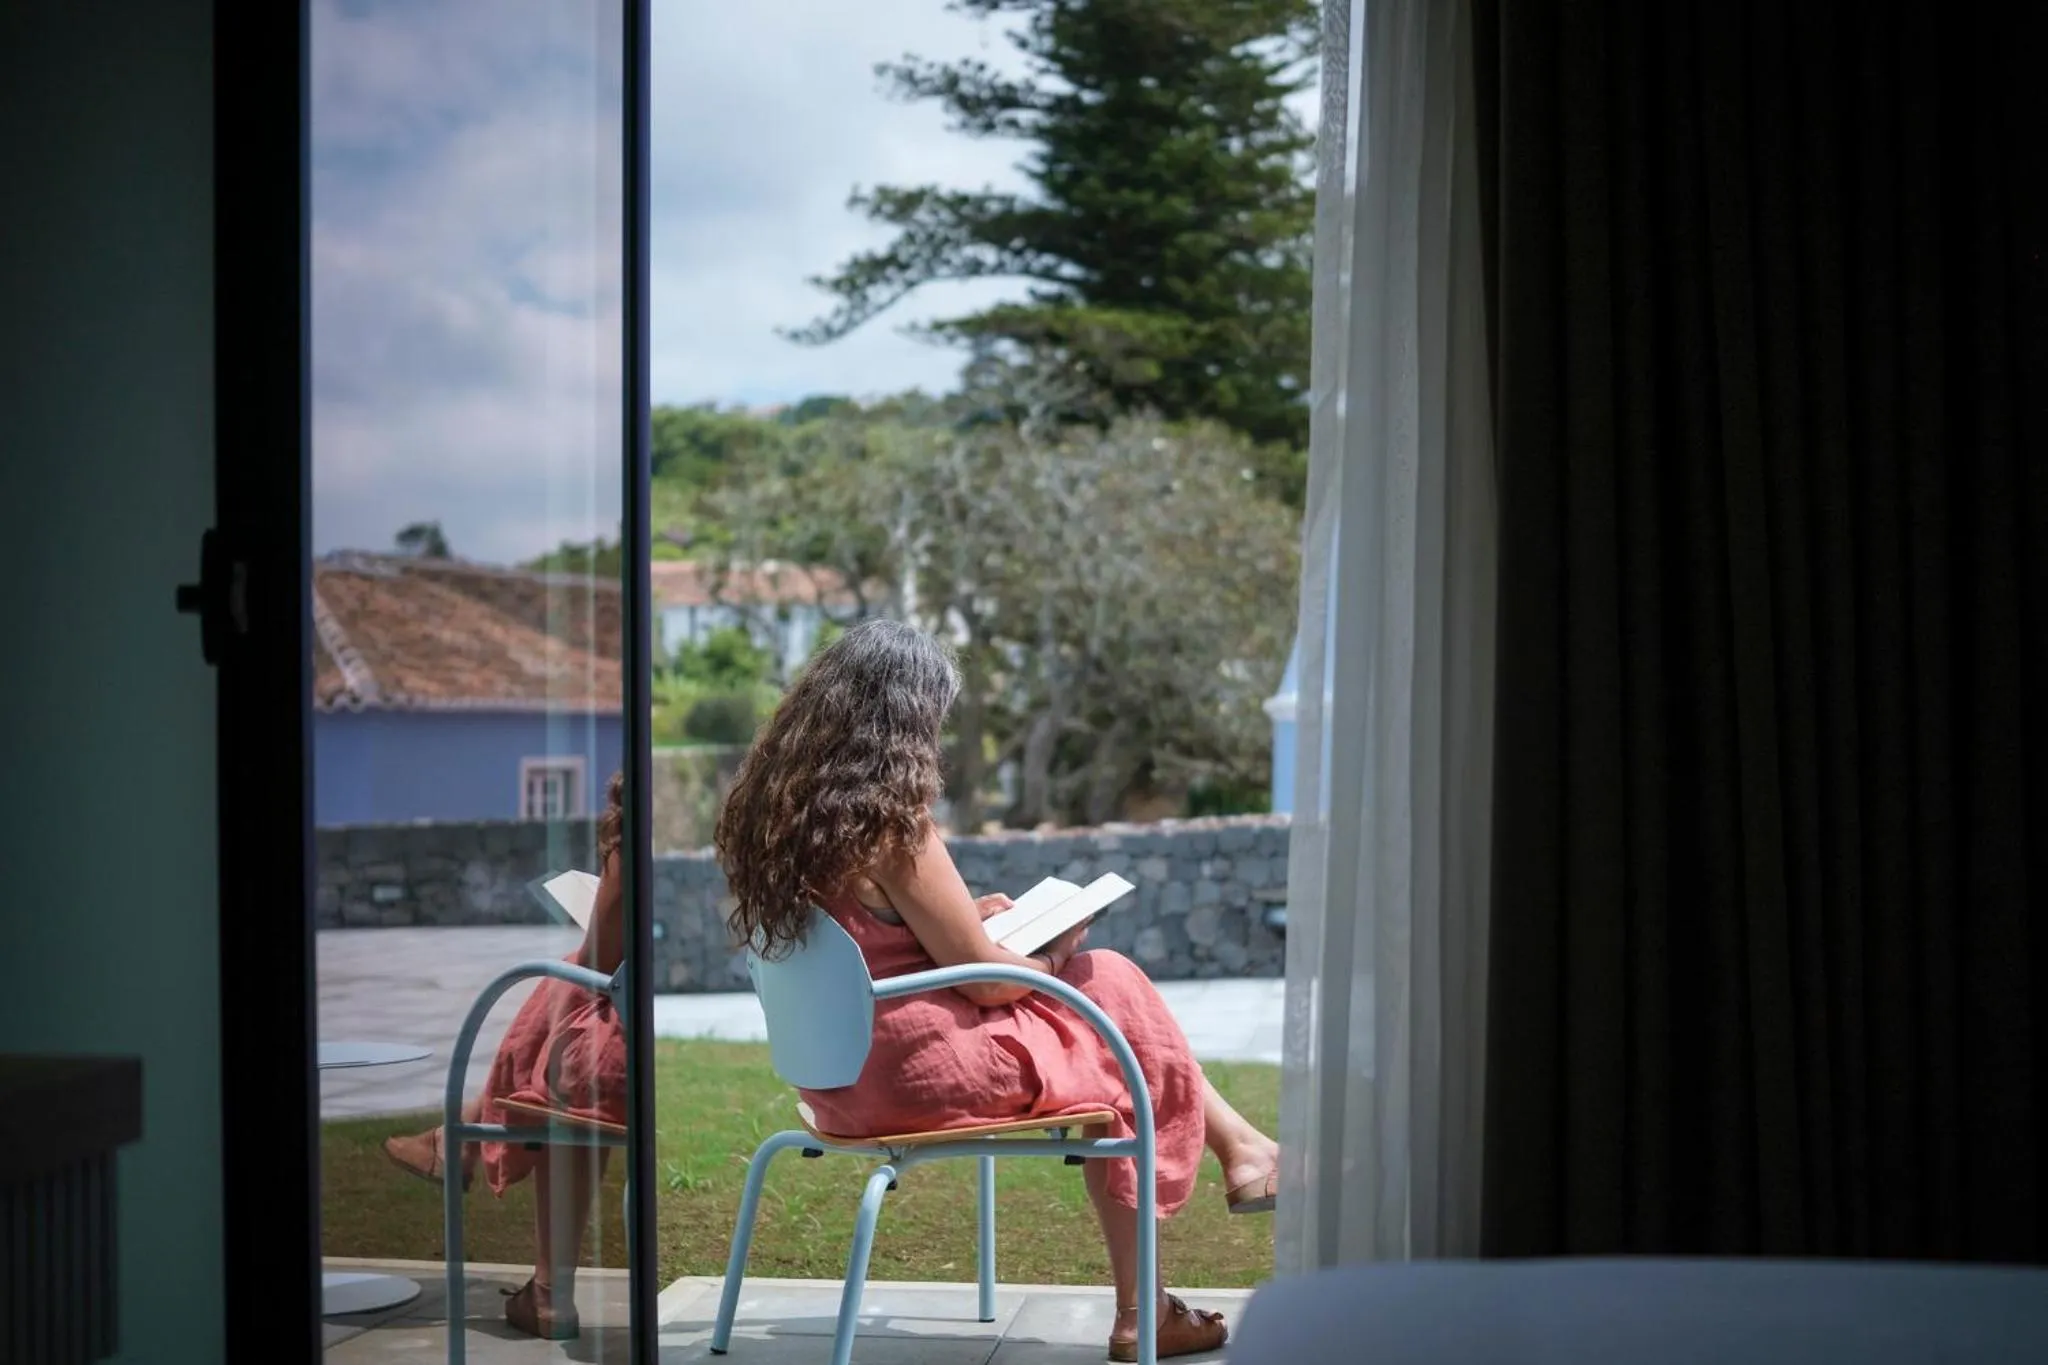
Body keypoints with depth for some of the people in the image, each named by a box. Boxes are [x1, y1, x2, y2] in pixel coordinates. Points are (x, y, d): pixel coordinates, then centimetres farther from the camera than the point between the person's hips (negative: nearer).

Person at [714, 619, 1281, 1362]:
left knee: (1107, 1054, 17)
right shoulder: (888, 822, -23)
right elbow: (985, 979, -15)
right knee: (1112, 989, 8)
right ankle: (1236, 1146, 27)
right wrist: (1057, 953, 4)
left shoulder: (771, 802, 1)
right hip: (919, 1070, -8)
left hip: (840, 1071, 8)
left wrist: (962, 914, 15)